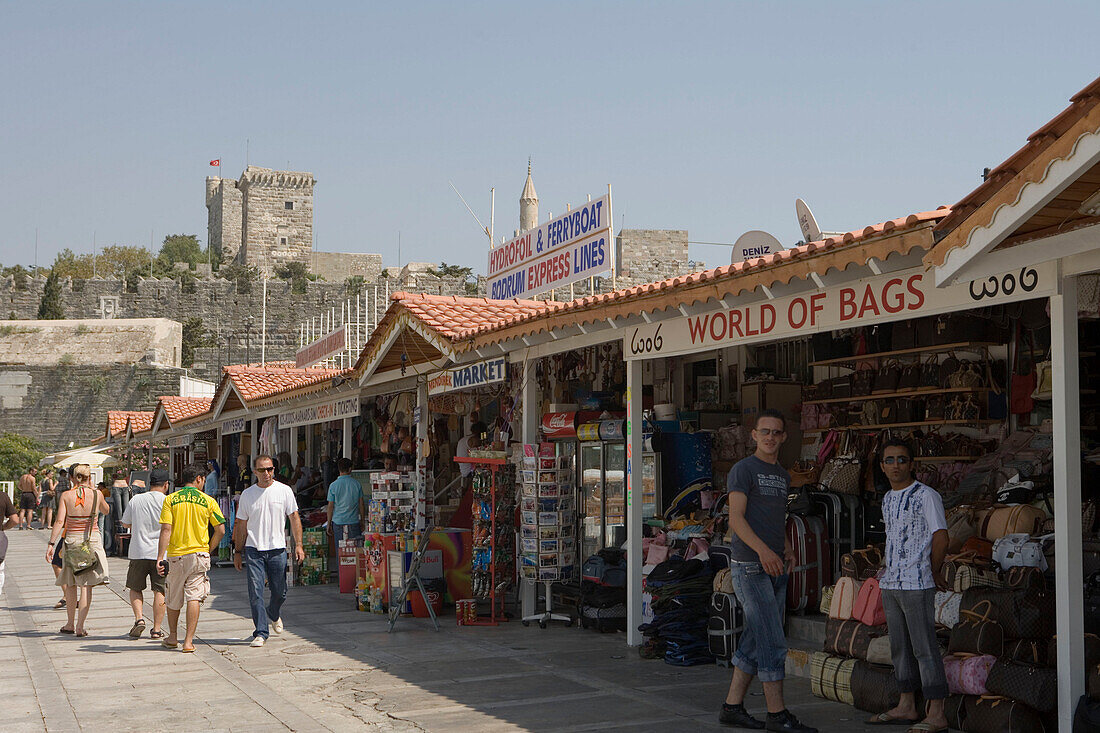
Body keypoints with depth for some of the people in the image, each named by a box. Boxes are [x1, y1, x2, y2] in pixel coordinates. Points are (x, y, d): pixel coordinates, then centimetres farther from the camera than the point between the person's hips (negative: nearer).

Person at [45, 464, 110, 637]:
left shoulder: (66, 496, -3)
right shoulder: (96, 494, -2)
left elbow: (60, 521, -9)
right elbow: (105, 510, 18)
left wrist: (51, 544, -7)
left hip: (71, 540, 1)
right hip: (92, 539, -1)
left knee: (70, 583, 16)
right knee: (87, 585, 0)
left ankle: (71, 624, 22)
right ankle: (80, 626, -7)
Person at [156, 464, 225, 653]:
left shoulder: (170, 500, -1)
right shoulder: (208, 501, -1)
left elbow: (166, 529, -9)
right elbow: (220, 530, -2)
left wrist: (160, 557, -10)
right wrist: (209, 549, 13)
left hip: (175, 555, 1)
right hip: (198, 554, -1)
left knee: (173, 599, 16)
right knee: (194, 597, -1)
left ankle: (173, 637, 31)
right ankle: (188, 641, -7)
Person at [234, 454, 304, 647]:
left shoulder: (284, 491, 1)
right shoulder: (247, 494, 5)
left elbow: (294, 518, 3)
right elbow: (241, 525, 10)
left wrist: (298, 545, -6)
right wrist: (238, 552, 9)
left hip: (277, 548, 0)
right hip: (253, 550, 0)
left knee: (280, 593, 8)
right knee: (255, 593, -7)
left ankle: (273, 614, 39)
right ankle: (260, 633, -2)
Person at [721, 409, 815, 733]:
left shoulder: (783, 475, 18)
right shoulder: (743, 469, -6)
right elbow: (736, 518, -15)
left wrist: (788, 549, 6)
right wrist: (762, 549, -28)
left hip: (776, 569, 8)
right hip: (749, 568, -8)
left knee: (755, 642, 9)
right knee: (773, 643, -9)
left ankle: (732, 706, 16)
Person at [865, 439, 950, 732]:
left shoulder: (926, 496, -9)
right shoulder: (887, 499, 15)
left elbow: (940, 538, -11)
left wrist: (932, 574, -1)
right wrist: (889, 576, 18)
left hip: (917, 585, -8)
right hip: (890, 584, 8)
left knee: (924, 647, -6)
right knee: (899, 646, 13)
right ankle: (906, 706, 22)